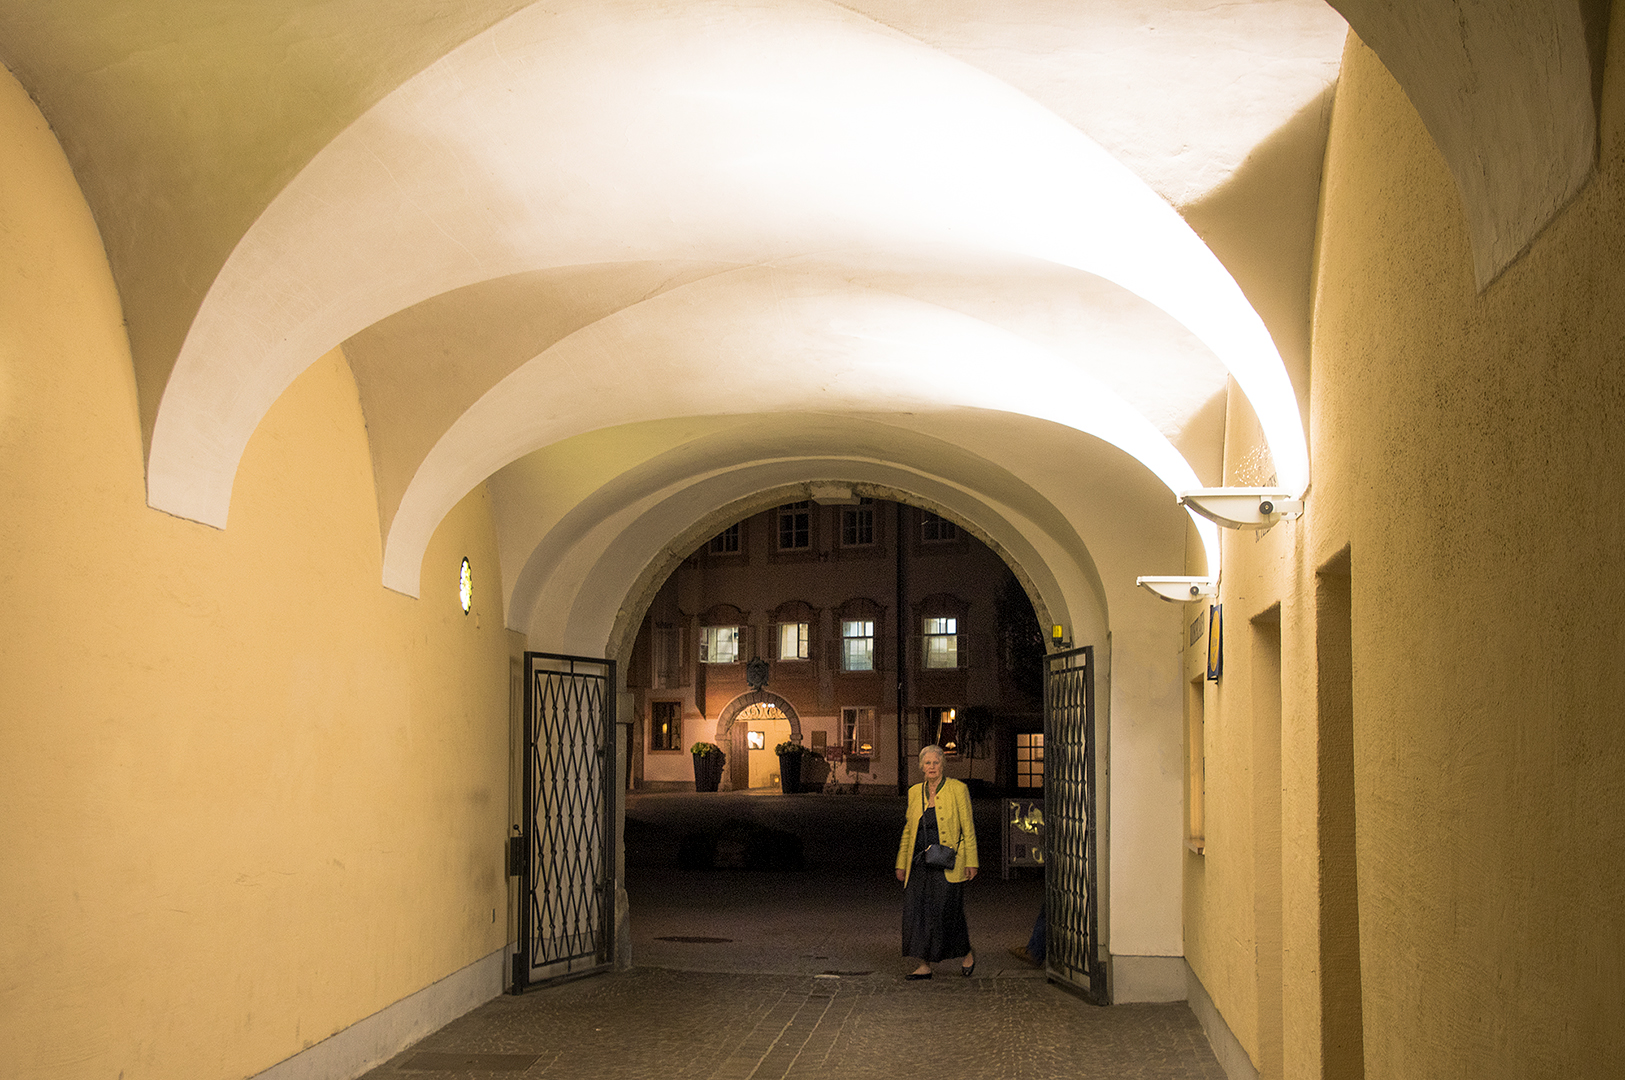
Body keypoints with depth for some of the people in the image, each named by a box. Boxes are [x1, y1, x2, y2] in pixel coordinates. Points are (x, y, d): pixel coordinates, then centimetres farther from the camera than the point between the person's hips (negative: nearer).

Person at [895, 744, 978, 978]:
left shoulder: (957, 789, -2)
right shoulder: (914, 792, 11)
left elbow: (968, 827, -2)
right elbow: (908, 830, 16)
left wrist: (971, 862, -6)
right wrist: (901, 863, 13)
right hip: (920, 863, 5)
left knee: (946, 912, -7)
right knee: (917, 913, 0)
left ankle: (967, 953, 16)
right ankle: (924, 966, 6)